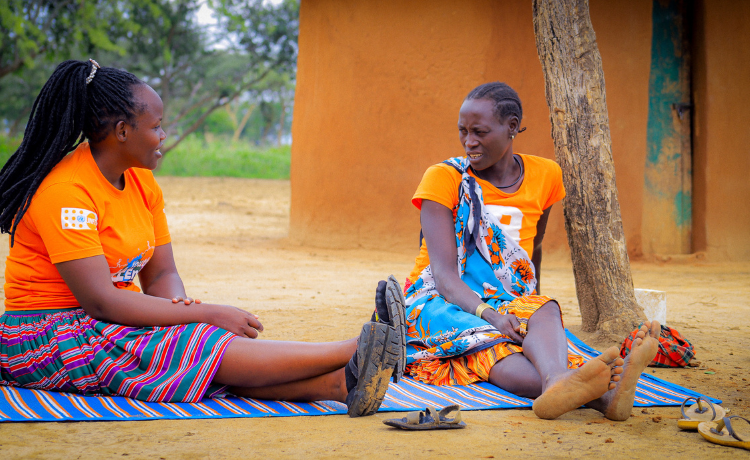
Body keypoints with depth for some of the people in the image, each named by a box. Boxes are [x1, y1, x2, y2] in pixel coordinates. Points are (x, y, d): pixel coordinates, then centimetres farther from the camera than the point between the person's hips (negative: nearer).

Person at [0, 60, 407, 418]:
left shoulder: (143, 184, 6)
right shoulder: (64, 191, -22)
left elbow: (161, 274, 5)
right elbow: (100, 301, -27)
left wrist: (179, 305, -20)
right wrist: (207, 314, -26)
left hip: (114, 323, 8)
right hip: (49, 342, -7)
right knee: (204, 347, -25)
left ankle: (337, 382, -41)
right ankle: (354, 351, -34)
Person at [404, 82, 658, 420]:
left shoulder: (545, 176, 7)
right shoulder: (444, 179, -6)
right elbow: (444, 274, -17)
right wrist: (488, 313, -34)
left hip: (509, 304, 4)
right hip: (439, 303, -3)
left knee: (544, 310, -34)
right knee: (487, 343, -39)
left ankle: (557, 381, -69)